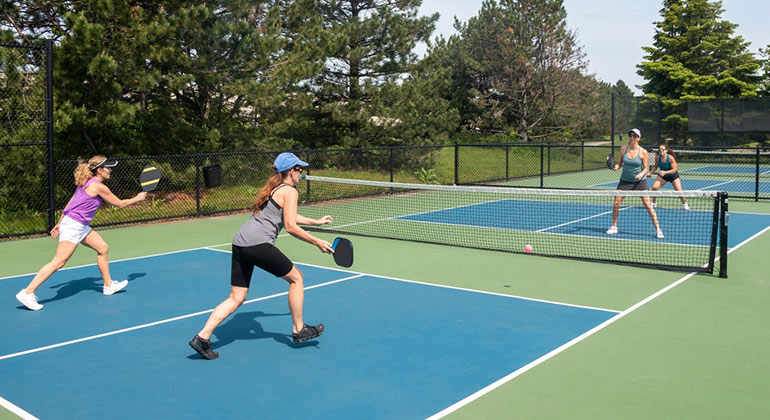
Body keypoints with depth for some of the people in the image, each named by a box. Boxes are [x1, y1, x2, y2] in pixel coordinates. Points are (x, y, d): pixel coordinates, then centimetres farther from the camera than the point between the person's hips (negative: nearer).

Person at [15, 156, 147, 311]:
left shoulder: (87, 183, 12)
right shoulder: (99, 187, -16)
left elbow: (70, 204, 17)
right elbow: (120, 204, -6)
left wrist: (59, 223, 23)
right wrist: (137, 199, 10)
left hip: (81, 226, 11)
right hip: (73, 226, -11)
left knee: (103, 248, 15)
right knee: (58, 262, -12)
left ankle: (108, 285, 26)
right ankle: (27, 293, -11)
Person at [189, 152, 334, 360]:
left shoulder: (272, 188, 26)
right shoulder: (289, 191, -1)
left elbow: (288, 215, 41)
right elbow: (290, 227, -8)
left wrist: (316, 222, 47)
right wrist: (317, 242, -2)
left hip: (239, 242, 8)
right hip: (259, 244, -8)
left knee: (236, 297, 11)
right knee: (296, 277, 10)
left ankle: (202, 337, 3)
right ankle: (299, 330, 19)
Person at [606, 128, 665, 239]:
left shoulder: (643, 152, -7)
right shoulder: (623, 149, -1)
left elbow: (645, 168, -2)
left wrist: (641, 174, -22)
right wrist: (615, 167, -15)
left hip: (639, 181, -2)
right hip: (625, 181, 2)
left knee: (648, 205, -7)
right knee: (616, 203, -3)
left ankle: (658, 229, 2)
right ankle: (614, 227, 16)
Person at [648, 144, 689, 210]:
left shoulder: (670, 158, -27)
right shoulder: (658, 158, -16)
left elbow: (674, 170, -25)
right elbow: (655, 167, 1)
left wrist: (665, 172, -39)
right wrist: (650, 173, -14)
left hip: (673, 176, -3)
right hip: (662, 176, 3)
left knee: (679, 191, -10)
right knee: (654, 187, -18)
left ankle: (684, 204, 17)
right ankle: (654, 203, 2)